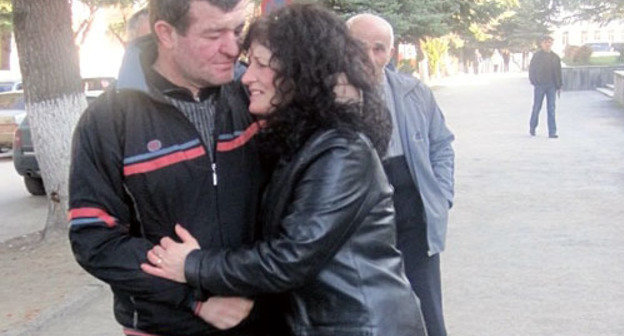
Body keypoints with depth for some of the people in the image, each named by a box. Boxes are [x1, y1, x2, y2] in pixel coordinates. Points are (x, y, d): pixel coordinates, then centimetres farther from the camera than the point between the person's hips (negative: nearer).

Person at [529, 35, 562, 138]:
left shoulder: (555, 57, 11)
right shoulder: (537, 56, 0)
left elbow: (558, 72, 14)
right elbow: (531, 69, 0)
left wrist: (559, 86, 11)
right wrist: (534, 82, -11)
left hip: (551, 86, 3)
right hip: (539, 85, -3)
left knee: (551, 108, -2)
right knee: (537, 107, 5)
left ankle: (552, 132, -3)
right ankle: (532, 128, 24)